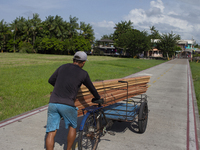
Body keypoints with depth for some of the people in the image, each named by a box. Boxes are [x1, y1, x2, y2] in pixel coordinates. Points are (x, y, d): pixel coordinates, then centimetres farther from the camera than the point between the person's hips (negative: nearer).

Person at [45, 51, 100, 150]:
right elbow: (92, 89, 18)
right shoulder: (83, 74, 6)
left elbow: (51, 80, 23)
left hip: (53, 103, 3)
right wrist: (98, 99, 36)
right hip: (67, 105, -3)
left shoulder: (62, 67, 14)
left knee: (51, 132, 6)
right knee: (72, 127, 22)